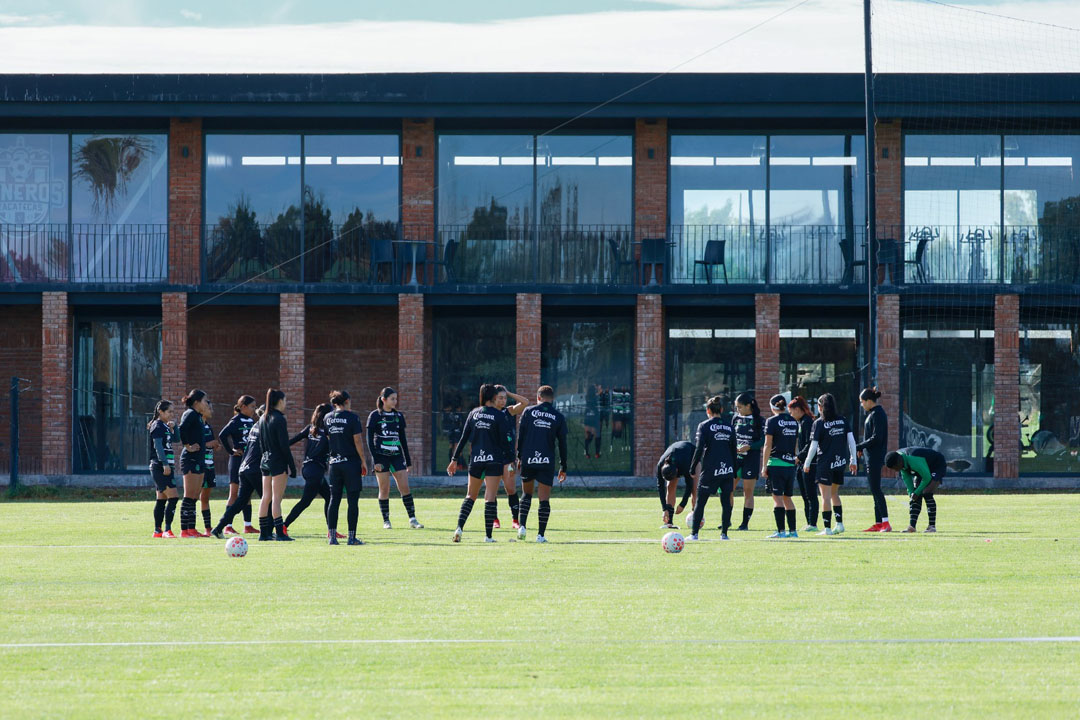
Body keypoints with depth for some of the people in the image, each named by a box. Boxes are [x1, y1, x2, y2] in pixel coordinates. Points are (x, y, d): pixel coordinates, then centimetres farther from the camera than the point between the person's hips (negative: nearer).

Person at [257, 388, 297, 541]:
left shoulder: (263, 419, 11)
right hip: (278, 462, -8)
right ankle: (280, 533, -9)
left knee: (266, 498, 9)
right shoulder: (279, 419, -13)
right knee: (276, 498, -8)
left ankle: (264, 532, 11)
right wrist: (292, 466, -12)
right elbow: (284, 445, -16)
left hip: (266, 461, 8)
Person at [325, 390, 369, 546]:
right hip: (351, 463, -5)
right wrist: (363, 461, -4)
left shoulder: (328, 418, 6)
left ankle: (332, 536, 4)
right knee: (352, 501, -1)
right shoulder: (352, 417, -9)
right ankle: (352, 537, -2)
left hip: (334, 462, 5)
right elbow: (358, 441, -10)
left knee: (334, 500, 7)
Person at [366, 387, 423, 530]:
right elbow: (370, 439, -4)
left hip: (397, 456, 3)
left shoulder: (399, 415, 10)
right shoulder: (375, 416, -2)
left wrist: (408, 461, 14)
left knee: (404, 487, -5)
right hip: (381, 457, -3)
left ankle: (412, 519, -3)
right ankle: (386, 521, 9)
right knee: (384, 489, 0)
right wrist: (375, 460, -12)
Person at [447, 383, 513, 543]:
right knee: (490, 498, -2)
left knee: (470, 496, 13)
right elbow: (504, 441, -9)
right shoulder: (500, 416, -6)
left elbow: (463, 438, 6)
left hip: (475, 459, 3)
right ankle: (488, 536, -4)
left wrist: (455, 459, 10)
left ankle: (459, 528, -3)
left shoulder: (474, 413, 5)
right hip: (494, 460, -3)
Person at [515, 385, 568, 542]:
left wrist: (519, 457, 12)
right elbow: (562, 443, 6)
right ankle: (541, 534, -2)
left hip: (527, 460, 1)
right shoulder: (558, 417, 4)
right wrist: (563, 467, 12)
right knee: (544, 499, 2)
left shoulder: (529, 411, 3)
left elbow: (520, 436, 3)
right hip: (547, 463, -1)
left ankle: (522, 526, 2)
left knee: (526, 494, 17)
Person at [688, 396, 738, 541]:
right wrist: (734, 473, 18)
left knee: (700, 502, 3)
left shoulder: (704, 426, -4)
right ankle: (724, 533, 7)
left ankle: (694, 533, 2)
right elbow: (734, 450, 12)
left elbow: (699, 448, -10)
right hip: (727, 470, 4)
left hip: (710, 470, -4)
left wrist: (693, 468, -2)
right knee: (726, 501, 8)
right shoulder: (729, 427, 9)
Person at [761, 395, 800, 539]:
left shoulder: (772, 421, -6)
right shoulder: (794, 422, 11)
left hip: (776, 463, -6)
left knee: (777, 497, -6)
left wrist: (764, 466, -6)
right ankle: (792, 530, 14)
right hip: (790, 463, 6)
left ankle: (781, 531, -11)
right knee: (787, 497, 14)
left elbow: (768, 445, -8)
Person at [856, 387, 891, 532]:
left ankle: (885, 523, -14)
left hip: (875, 458, -10)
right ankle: (878, 523, 13)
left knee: (875, 489, -11)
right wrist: (862, 448, 11)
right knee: (875, 490, 11)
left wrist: (859, 447, -16)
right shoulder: (873, 413, 16)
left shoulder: (877, 414, -15)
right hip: (871, 457, 10)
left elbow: (876, 438, -21)